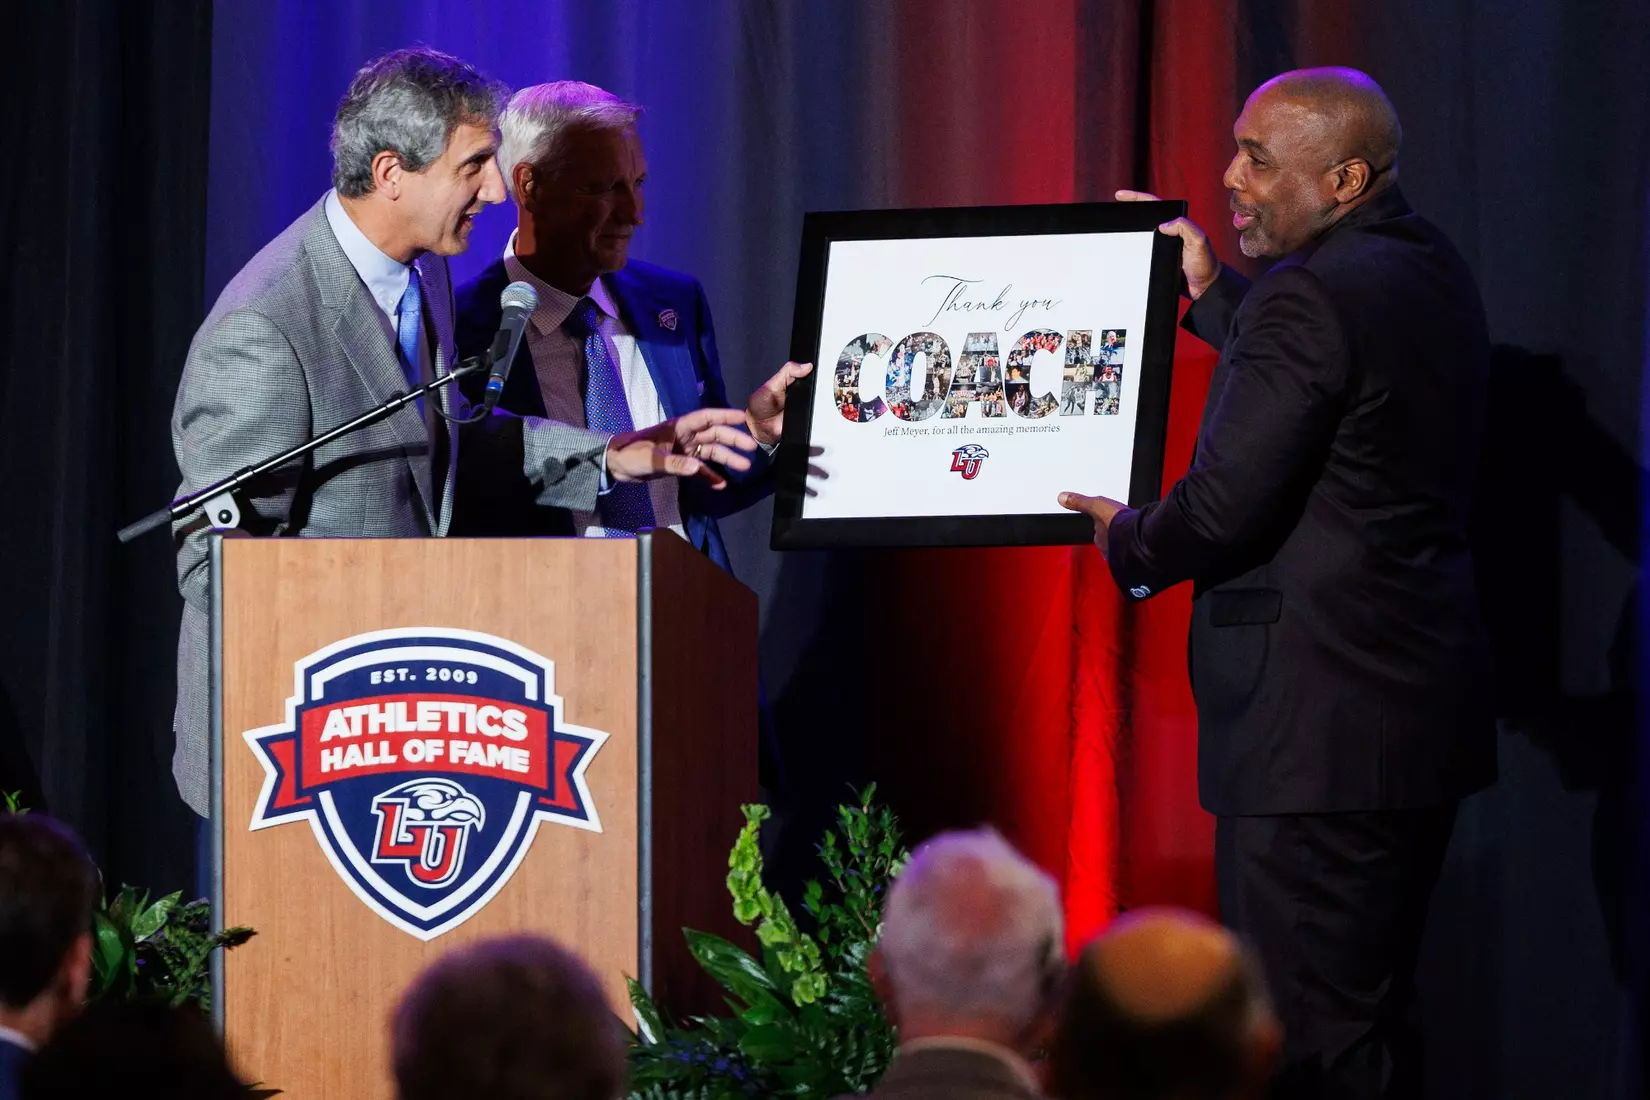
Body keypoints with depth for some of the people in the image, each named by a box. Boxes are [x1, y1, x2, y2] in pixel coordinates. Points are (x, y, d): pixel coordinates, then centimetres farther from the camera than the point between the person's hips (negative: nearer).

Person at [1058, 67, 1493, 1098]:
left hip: (1317, 731, -10)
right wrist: (1211, 292, 26)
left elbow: (1220, 510, -19)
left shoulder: (1309, 300, -18)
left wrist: (1128, 539, 0)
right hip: (1425, 711, 10)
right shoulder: (1432, 269, 11)